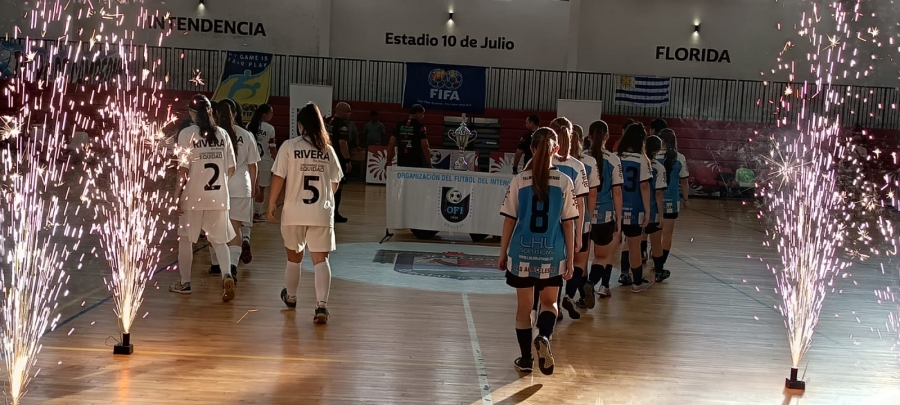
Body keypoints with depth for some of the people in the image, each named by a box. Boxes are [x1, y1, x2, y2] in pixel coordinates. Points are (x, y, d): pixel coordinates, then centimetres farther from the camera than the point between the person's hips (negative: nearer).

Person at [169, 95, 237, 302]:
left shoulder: (187, 134, -8)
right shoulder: (222, 134, 3)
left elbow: (183, 169, -11)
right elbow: (231, 168, 6)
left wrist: (177, 197, -4)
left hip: (193, 197, -3)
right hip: (219, 198, 3)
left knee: (185, 239, 15)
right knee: (219, 240, 12)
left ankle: (185, 283, 24)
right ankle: (227, 275, -11)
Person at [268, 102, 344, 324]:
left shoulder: (289, 146, -5)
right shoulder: (328, 149, 4)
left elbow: (278, 178, -7)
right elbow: (335, 183, 11)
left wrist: (271, 204, 5)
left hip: (294, 212, -1)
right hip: (322, 214, 1)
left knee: (294, 256, 18)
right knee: (321, 259, 0)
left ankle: (291, 297, 39)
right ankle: (321, 305, -14)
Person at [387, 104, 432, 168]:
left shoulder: (399, 125, 8)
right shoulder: (420, 127, -7)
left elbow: (391, 144, 8)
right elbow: (425, 147, -12)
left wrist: (389, 161, 14)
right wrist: (429, 165, -6)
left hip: (401, 163, 5)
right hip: (416, 163, -5)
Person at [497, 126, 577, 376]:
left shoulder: (519, 181, -5)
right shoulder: (565, 182, -5)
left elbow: (509, 220, -1)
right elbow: (569, 224, -3)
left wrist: (503, 252, 9)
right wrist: (570, 259, 5)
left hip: (522, 253, 0)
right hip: (552, 255, 0)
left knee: (524, 306, 14)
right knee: (549, 302, 17)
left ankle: (526, 359, 21)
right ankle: (544, 338, -11)